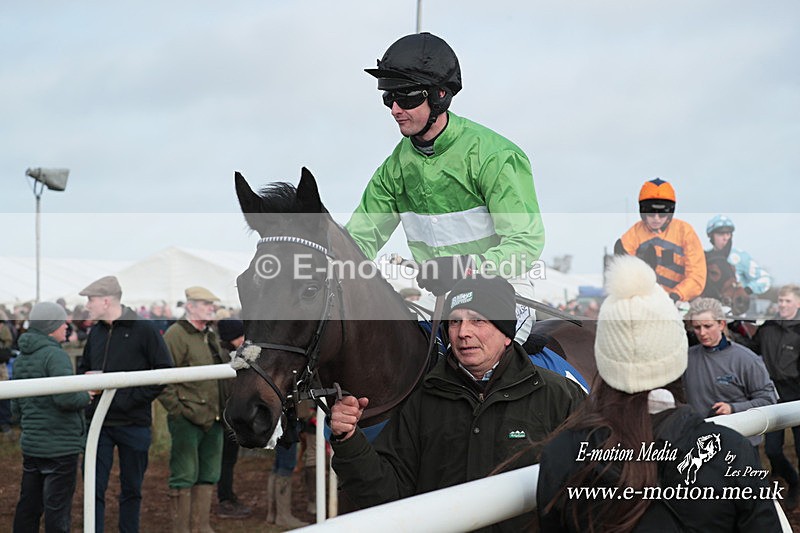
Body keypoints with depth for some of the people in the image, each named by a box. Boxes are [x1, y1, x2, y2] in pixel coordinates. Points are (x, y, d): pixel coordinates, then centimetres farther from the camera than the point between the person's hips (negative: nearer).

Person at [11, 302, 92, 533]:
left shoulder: (21, 359, 12)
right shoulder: (55, 355, -15)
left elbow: (15, 407, 16)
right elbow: (66, 397, -26)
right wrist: (86, 396, -7)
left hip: (30, 444, 8)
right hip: (60, 446, -8)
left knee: (28, 505, 15)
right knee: (57, 507, -1)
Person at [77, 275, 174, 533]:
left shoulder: (143, 330, -6)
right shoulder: (95, 332, 11)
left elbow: (165, 371, -8)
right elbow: (83, 369, 24)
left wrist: (134, 397, -15)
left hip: (134, 423, -4)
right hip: (98, 423, 4)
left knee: (131, 489, 9)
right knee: (94, 488, 1)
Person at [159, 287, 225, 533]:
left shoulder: (211, 336, 17)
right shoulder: (176, 334, -10)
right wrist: (177, 410, -17)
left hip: (213, 419, 8)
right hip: (188, 420, -8)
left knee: (208, 475, 14)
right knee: (185, 476, -1)